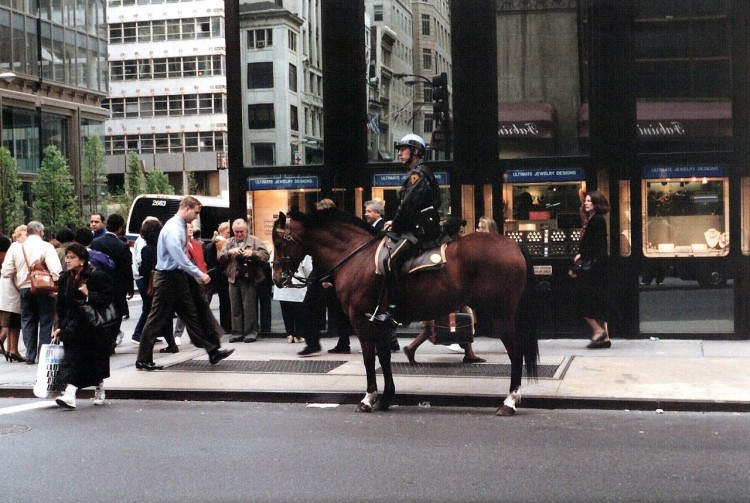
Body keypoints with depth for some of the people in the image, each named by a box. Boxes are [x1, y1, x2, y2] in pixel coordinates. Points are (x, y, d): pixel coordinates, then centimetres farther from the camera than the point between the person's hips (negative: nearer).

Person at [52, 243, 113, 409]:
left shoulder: (97, 276, -13)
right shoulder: (65, 278, 4)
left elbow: (107, 299, -14)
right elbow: (61, 305, 10)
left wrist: (88, 294, -24)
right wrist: (60, 326, 9)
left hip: (93, 325, -4)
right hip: (73, 325, 4)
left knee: (96, 360, 10)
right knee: (72, 357, -9)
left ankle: (99, 389, 33)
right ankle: (70, 394, -12)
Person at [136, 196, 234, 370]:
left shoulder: (180, 227, 10)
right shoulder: (173, 229, -20)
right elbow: (180, 258, -26)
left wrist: (196, 274, 11)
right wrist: (199, 274, -20)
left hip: (179, 277, 10)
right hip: (168, 279, -10)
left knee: (193, 315, 11)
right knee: (157, 320, -2)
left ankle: (213, 351, 15)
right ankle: (143, 360, 6)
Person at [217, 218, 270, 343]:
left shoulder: (254, 241, 3)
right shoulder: (229, 242, 16)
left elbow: (265, 255, -5)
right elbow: (219, 257, 8)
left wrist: (253, 253, -20)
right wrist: (229, 252, -10)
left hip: (249, 279, -4)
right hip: (233, 279, 4)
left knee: (249, 308, -3)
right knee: (235, 308, 8)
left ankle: (251, 333, 4)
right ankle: (237, 333, 14)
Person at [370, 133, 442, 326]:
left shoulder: (418, 173, -10)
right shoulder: (419, 173, 23)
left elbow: (408, 206, -18)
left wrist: (395, 225, -6)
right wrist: (395, 223, 13)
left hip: (420, 229, -11)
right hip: (417, 227, 11)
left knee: (391, 261, -26)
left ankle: (393, 311, -29)